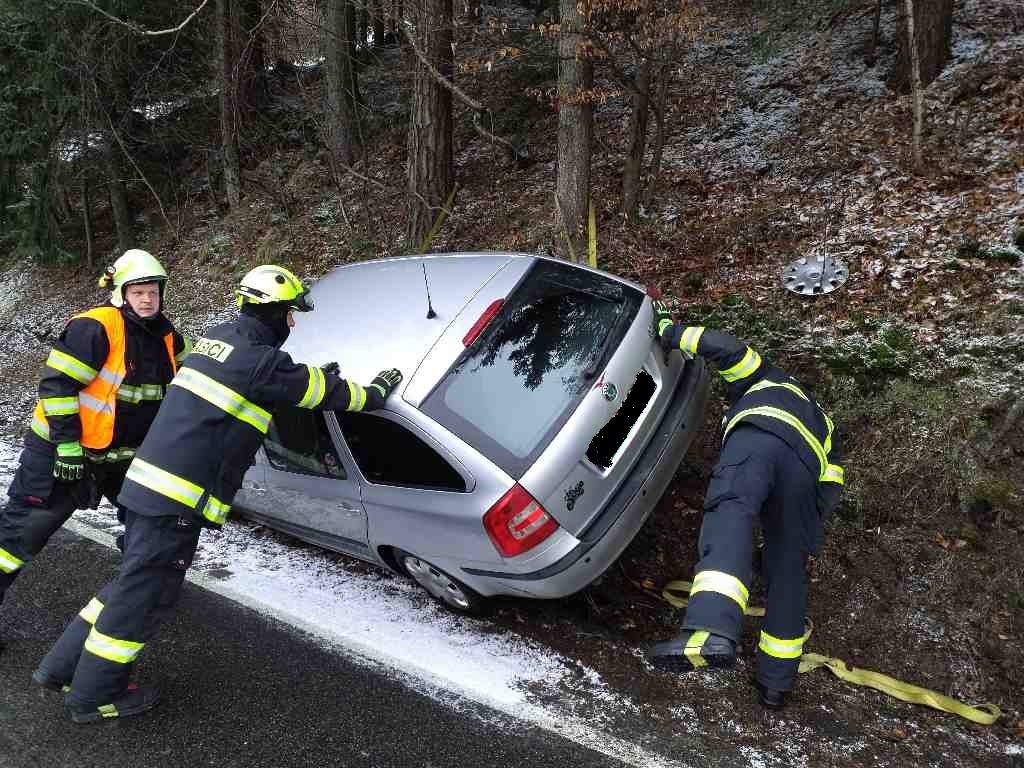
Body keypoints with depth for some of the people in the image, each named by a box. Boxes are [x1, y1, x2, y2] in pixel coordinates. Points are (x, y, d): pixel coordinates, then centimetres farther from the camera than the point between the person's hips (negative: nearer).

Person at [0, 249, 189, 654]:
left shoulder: (166, 336, 2)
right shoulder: (95, 327, -22)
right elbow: (56, 385, -23)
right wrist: (67, 444, -24)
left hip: (121, 454, 7)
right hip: (61, 451, -7)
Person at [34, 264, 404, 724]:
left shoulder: (219, 337, 13)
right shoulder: (260, 361, -14)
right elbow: (326, 393, -3)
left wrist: (314, 376, 24)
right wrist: (376, 392, 12)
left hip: (146, 481, 9)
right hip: (177, 499, -9)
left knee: (134, 579, 22)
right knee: (146, 592, 4)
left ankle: (63, 665, 32)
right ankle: (93, 696, 18)